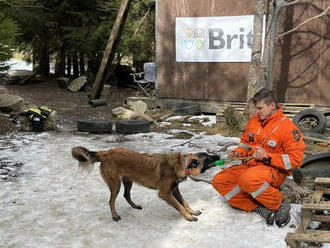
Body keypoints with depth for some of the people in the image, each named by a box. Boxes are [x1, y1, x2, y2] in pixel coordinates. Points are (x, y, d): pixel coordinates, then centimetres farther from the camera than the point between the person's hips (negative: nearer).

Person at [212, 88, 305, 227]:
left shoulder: (287, 127, -13)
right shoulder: (254, 120, 8)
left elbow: (295, 159, -15)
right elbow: (245, 142, 23)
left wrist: (267, 157, -22)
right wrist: (239, 152, 0)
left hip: (274, 171, -8)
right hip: (249, 165, 8)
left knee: (248, 179, -40)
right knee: (219, 181, -9)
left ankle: (280, 204, -15)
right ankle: (259, 209, -17)